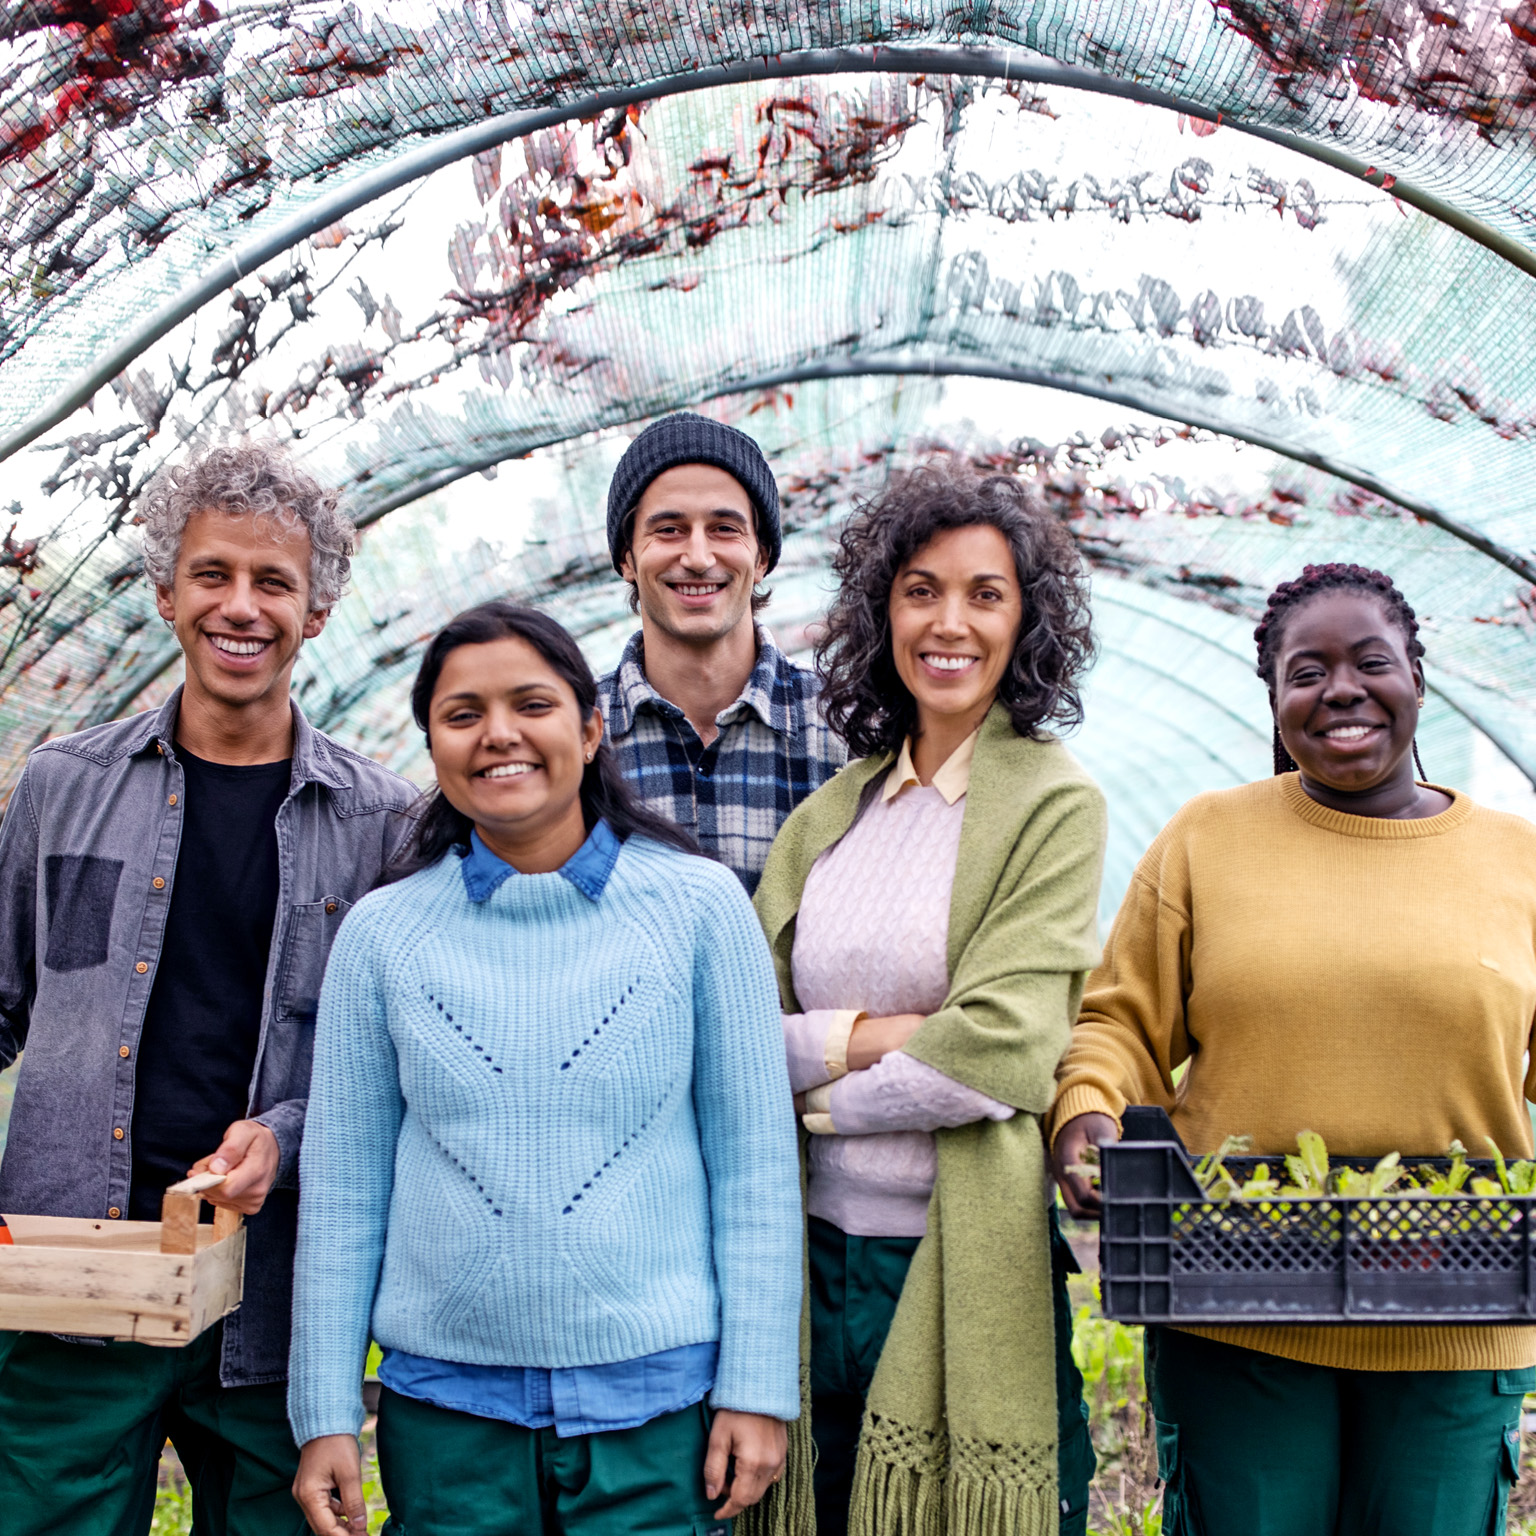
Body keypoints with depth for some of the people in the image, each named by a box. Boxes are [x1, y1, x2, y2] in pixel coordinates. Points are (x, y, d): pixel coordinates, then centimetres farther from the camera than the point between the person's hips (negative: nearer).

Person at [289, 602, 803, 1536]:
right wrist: (325, 1413, 4)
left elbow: (754, 1161, -2)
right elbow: (344, 1185, 5)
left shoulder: (699, 906, -5)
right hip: (444, 1402, 2)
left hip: (655, 1399, -1)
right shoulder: (382, 932, 0)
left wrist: (757, 1385, -4)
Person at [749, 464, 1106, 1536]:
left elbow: (1001, 1048, -15)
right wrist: (865, 1034, -14)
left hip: (969, 1263, -4)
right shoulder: (834, 806, 8)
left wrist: (809, 1087, -6)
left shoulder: (1055, 804, -5)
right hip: (819, 1253, 4)